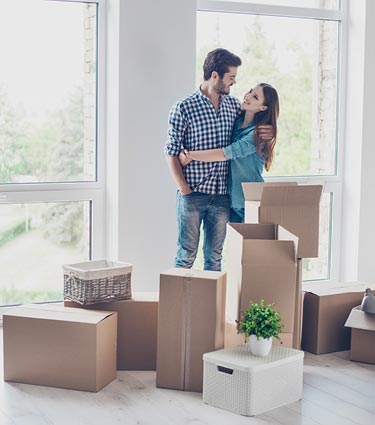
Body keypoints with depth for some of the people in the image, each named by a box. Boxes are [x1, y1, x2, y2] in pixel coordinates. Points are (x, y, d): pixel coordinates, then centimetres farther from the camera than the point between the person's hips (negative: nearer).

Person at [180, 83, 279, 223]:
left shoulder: (259, 134, -14)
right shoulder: (235, 122, 8)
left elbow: (225, 154, -19)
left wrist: (189, 155, -14)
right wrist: (186, 153, -6)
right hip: (231, 197, 6)